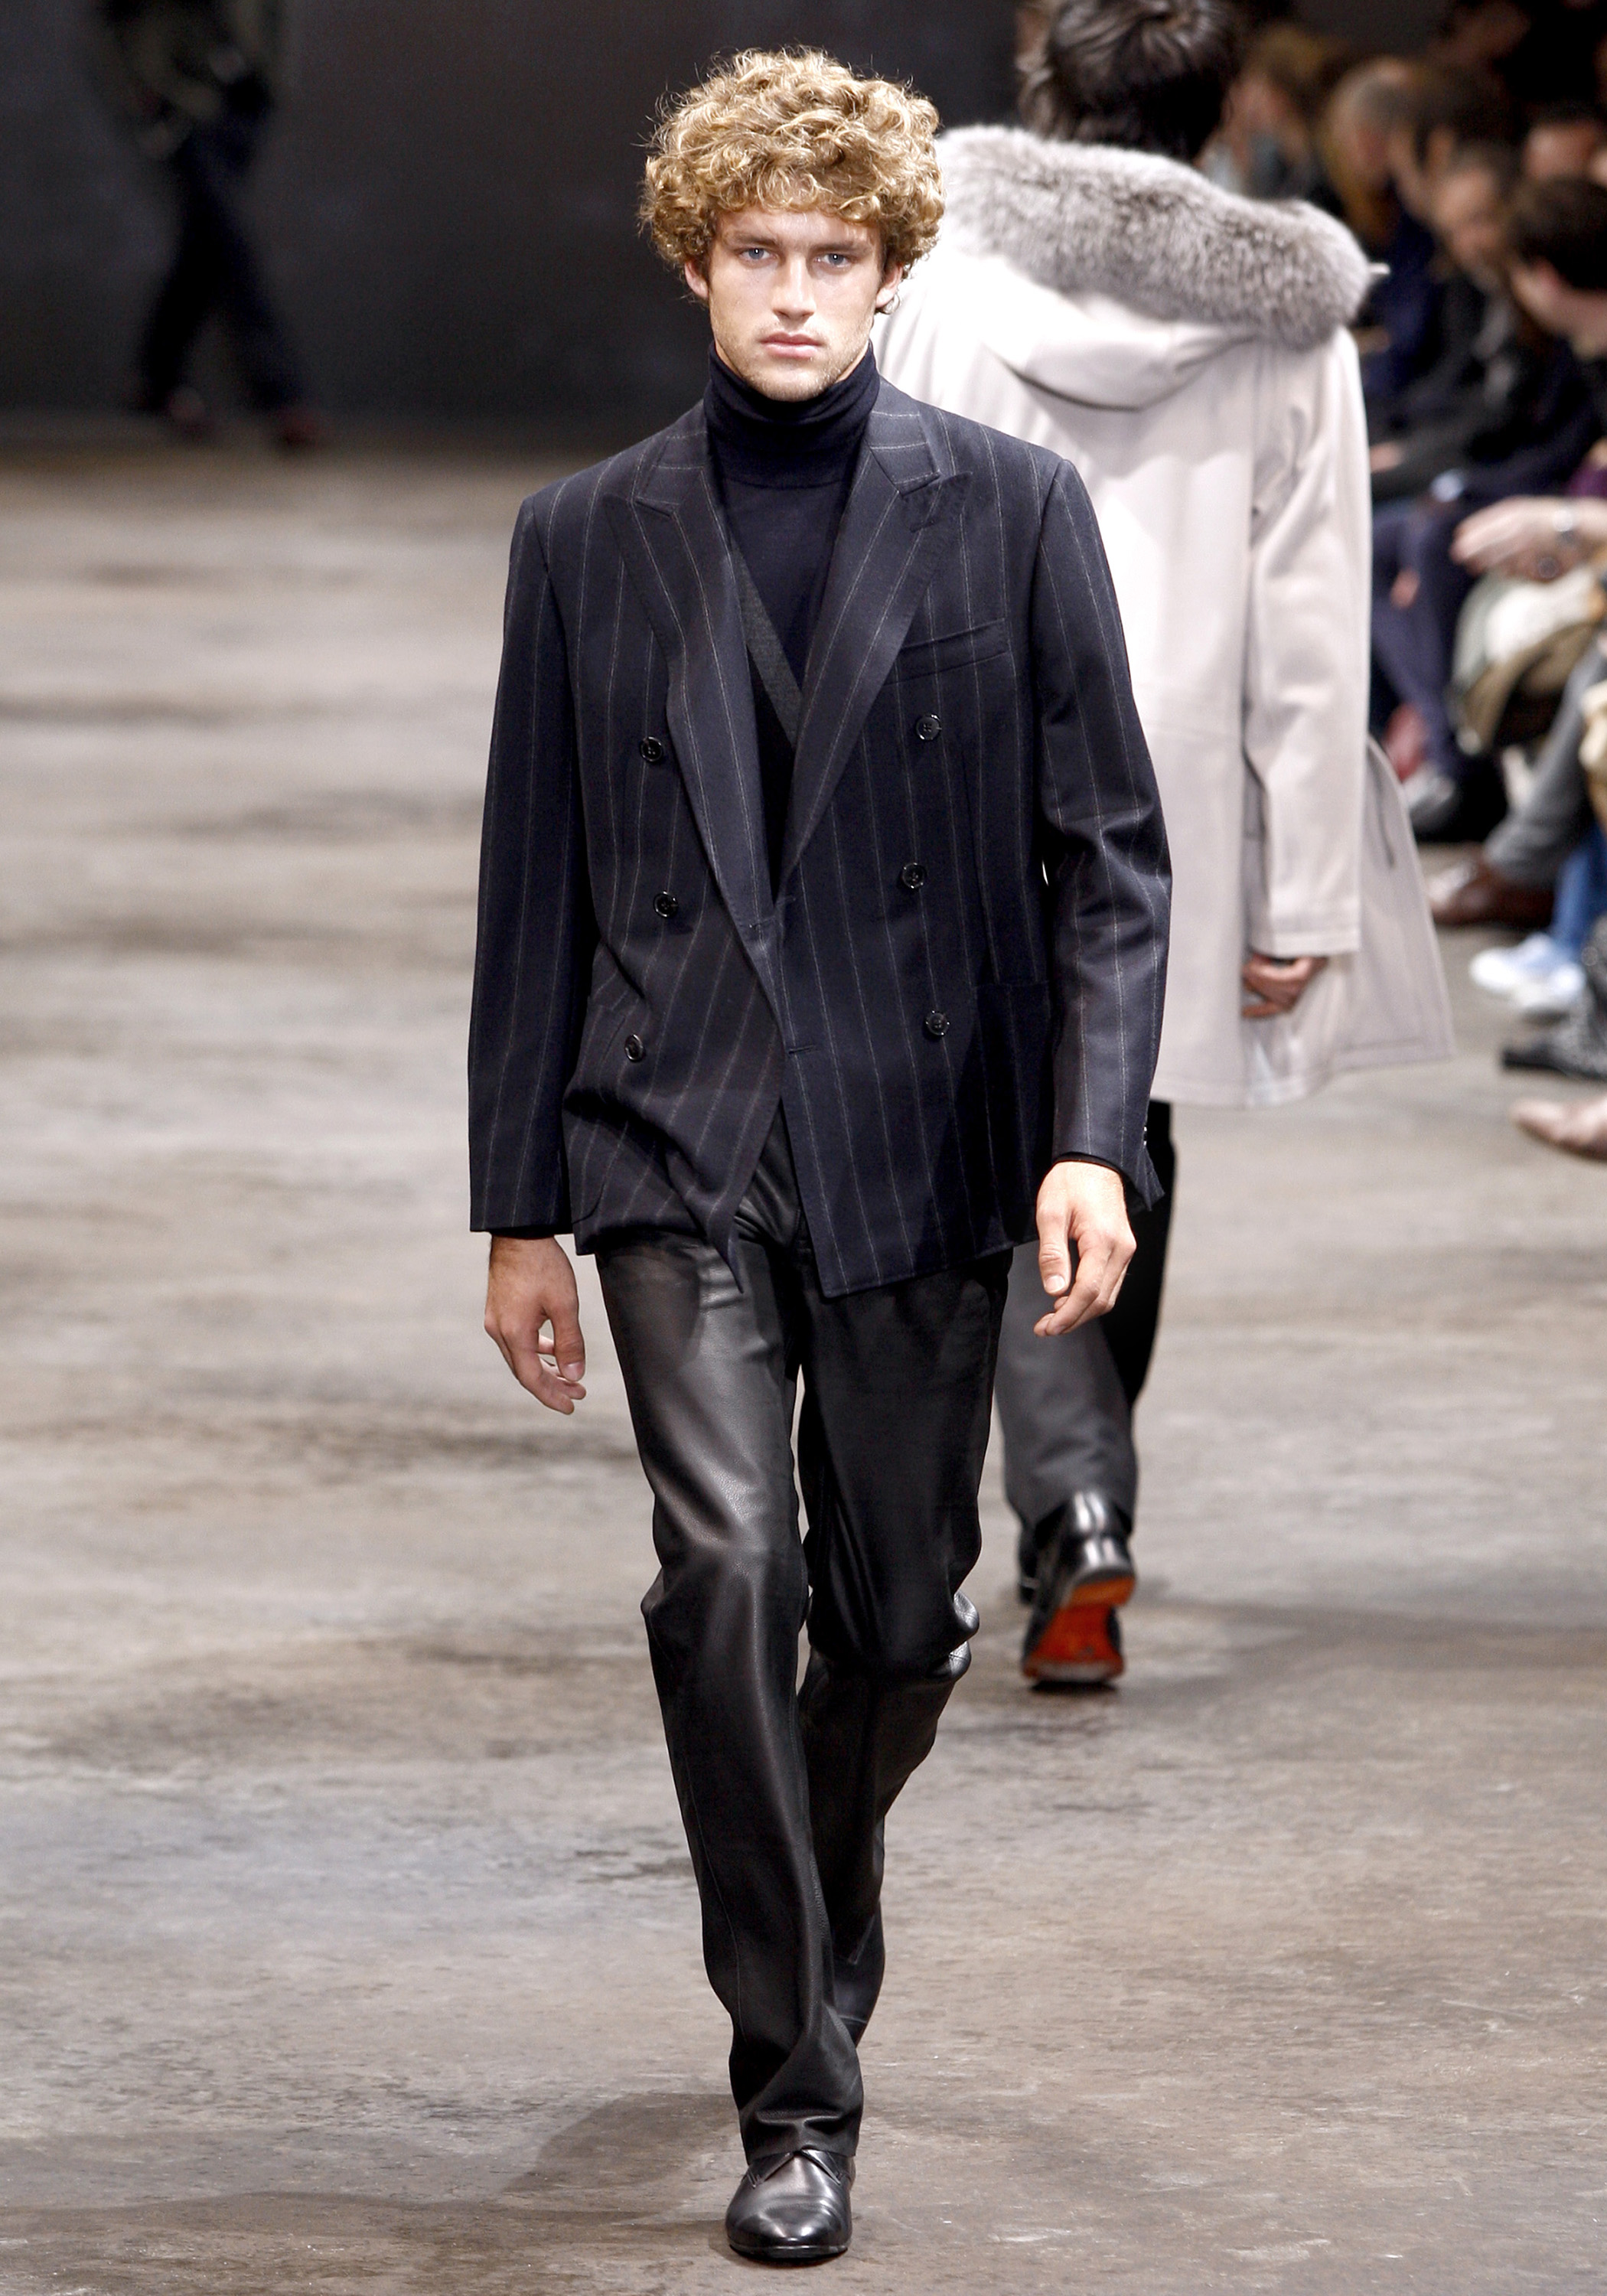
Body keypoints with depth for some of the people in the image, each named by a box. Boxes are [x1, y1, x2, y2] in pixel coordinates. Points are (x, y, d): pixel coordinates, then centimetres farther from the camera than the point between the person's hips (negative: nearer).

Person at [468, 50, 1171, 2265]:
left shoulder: (1012, 509, 2)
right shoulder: (589, 539, 6)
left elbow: (1107, 848, 1)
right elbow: (536, 889, 10)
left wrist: (1091, 1134, -11)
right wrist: (519, 1207, 8)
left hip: (921, 1146, 0)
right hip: (679, 1144, 0)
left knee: (899, 1615, 8)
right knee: (728, 1566, -16)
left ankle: (821, 1934, 38)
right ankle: (795, 2095, -10)